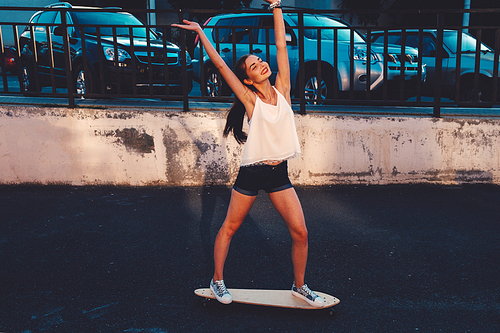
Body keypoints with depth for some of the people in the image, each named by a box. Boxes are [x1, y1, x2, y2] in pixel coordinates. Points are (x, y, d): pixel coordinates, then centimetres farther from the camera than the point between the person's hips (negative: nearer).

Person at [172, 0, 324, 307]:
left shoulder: (282, 90, 3)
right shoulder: (250, 99, -7)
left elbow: (281, 46, 1)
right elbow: (220, 65, -11)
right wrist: (201, 32, -7)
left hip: (280, 174, 4)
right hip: (252, 173, -3)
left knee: (300, 232, 1)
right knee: (230, 227, 10)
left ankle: (300, 286, 22)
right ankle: (218, 281, 30)